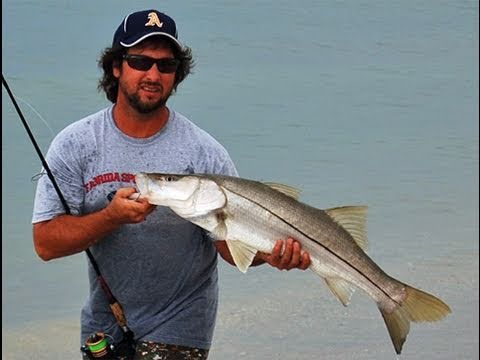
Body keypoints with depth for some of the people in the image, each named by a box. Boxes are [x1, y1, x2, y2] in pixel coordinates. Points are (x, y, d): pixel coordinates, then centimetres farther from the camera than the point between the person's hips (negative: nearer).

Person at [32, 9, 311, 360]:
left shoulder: (205, 153, -10)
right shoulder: (74, 145, -6)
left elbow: (229, 240, -11)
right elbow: (46, 242, -12)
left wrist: (267, 254, -32)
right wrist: (112, 217, -27)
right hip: (102, 324, 3)